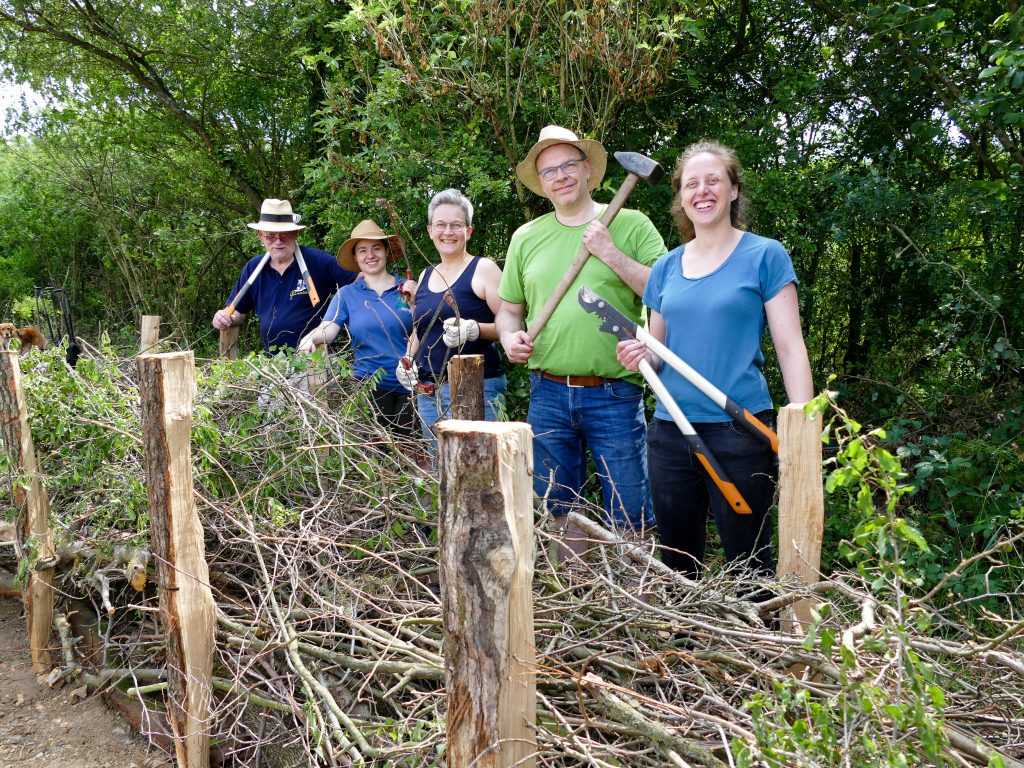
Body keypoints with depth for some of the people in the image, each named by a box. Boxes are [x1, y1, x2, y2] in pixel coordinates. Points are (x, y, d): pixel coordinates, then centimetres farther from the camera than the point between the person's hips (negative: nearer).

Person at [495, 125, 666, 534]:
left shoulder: (631, 225, 0)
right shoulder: (526, 236, 10)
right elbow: (509, 309, 18)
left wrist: (612, 253, -15)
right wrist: (510, 337, -4)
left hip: (615, 396, -3)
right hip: (547, 395, 4)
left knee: (627, 517, 4)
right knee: (557, 512, 15)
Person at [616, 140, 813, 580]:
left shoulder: (764, 256, -2)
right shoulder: (666, 267, 11)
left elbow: (790, 348, -5)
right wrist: (639, 357, -5)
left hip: (741, 431, -4)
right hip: (670, 432, 5)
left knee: (749, 564, 4)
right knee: (676, 564, 14)